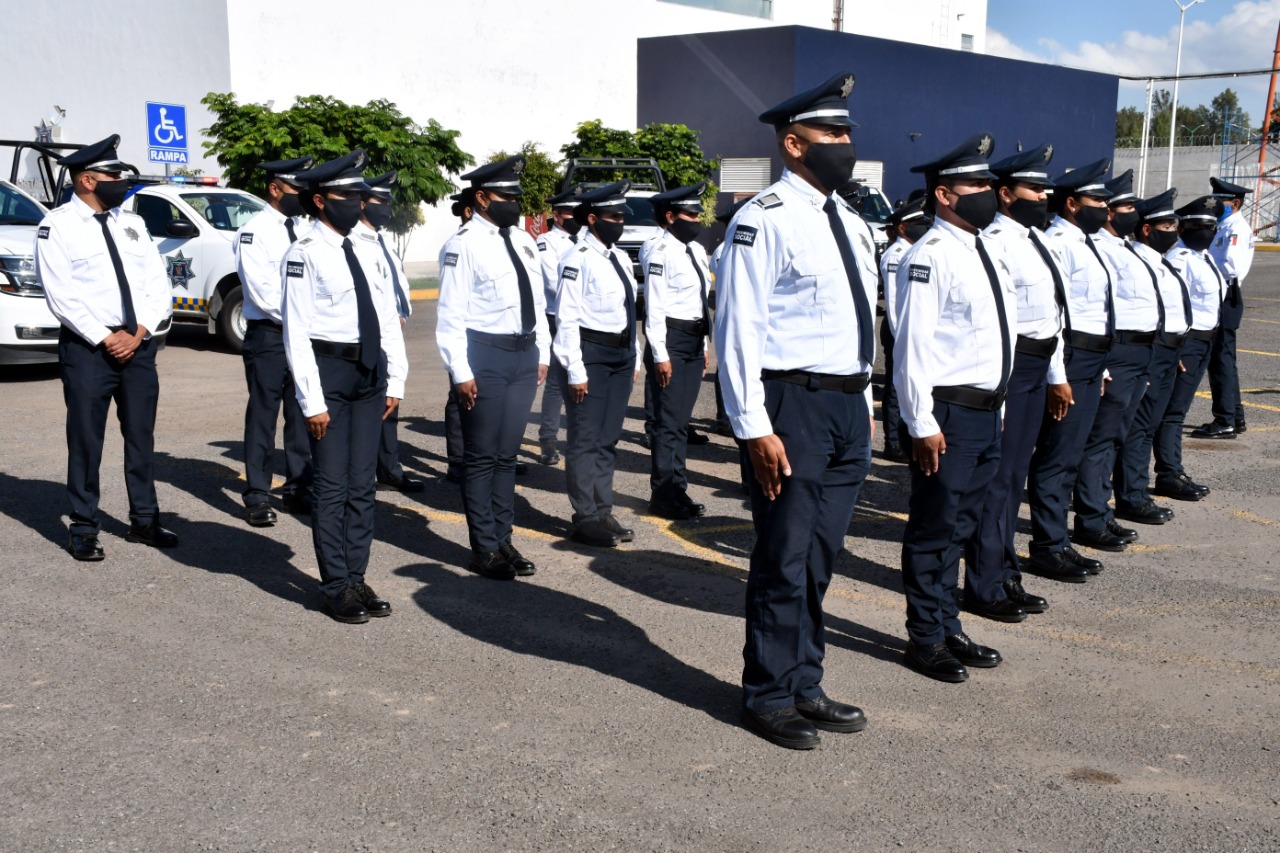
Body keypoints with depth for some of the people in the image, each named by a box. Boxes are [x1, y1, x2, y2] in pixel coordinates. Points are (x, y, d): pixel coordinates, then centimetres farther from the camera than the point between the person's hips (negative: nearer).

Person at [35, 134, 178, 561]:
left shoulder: (132, 223, 12)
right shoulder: (57, 226, -4)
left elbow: (158, 283, 7)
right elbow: (61, 294, -11)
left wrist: (138, 333, -6)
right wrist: (106, 338, -13)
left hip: (139, 345, 5)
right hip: (88, 348, -5)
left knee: (141, 436, 10)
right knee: (86, 440, 1)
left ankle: (144, 520, 21)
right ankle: (84, 529, 12)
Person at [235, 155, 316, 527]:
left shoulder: (305, 227, 10)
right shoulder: (255, 231, -8)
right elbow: (263, 293, -14)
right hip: (269, 334, -6)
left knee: (302, 414, 11)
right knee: (263, 416, 1)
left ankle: (298, 489, 21)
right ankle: (257, 496, 10)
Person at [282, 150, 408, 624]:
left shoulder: (370, 247, 9)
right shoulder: (305, 253, -9)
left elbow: (388, 316, 13)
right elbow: (296, 331, -12)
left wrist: (394, 380, 8)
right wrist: (312, 401, -15)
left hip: (370, 371, 6)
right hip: (329, 370, -6)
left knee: (363, 484, 11)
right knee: (332, 486, 1)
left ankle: (357, 579, 22)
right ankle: (336, 588, 12)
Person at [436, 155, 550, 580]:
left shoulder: (523, 241, 13)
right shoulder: (465, 243, -10)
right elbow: (450, 313, -13)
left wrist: (542, 354, 15)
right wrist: (461, 372, -16)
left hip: (524, 355, 7)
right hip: (484, 354, -7)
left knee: (507, 454, 14)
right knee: (481, 457, 2)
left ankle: (503, 539, 25)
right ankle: (484, 549, 13)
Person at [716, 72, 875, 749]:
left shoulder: (850, 223, 16)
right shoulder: (764, 220, -11)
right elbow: (738, 330, -15)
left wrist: (865, 405, 19)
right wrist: (755, 427, -19)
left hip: (848, 408, 8)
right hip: (793, 406, -8)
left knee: (820, 559, 15)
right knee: (785, 560, 1)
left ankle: (804, 686, 28)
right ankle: (769, 696, 17)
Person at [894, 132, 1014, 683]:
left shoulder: (989, 254, 15)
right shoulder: (930, 256, -14)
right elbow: (913, 344, -19)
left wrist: (998, 406, 17)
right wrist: (921, 424, -21)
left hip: (987, 411, 9)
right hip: (947, 414, -9)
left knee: (959, 527, 17)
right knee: (934, 528, 2)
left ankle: (949, 628, 29)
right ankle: (926, 639, 14)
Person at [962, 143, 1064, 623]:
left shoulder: (1033, 241, 17)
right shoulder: (996, 241, -13)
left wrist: (1056, 374, 23)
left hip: (1037, 367, 10)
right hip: (1009, 365, -10)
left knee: (1013, 476, 15)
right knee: (997, 477, -4)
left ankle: (1005, 577, 25)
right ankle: (984, 588, 5)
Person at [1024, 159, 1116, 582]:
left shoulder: (1084, 243, 19)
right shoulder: (1057, 242, -12)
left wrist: (1098, 368, 20)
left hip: (1091, 360, 10)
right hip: (1070, 357, -10)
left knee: (1068, 455, 14)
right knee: (1057, 456, -4)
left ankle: (1057, 542, 22)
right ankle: (1048, 547, 3)